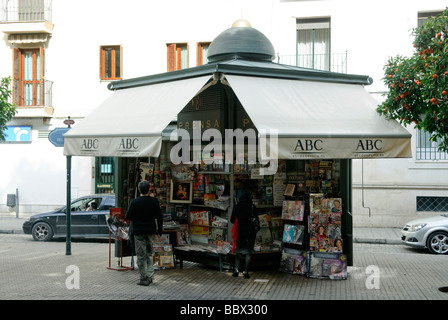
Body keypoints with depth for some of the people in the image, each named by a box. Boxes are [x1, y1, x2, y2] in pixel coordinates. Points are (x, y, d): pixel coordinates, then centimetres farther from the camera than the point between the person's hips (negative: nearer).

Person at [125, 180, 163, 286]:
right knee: (149, 254, 17)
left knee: (141, 256, 2)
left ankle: (144, 279, 3)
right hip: (151, 231, 3)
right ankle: (150, 276, 14)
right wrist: (159, 231, 11)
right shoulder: (154, 201, -3)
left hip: (138, 231, -3)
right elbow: (159, 218, 2)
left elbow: (128, 217, -6)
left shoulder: (134, 202, -11)